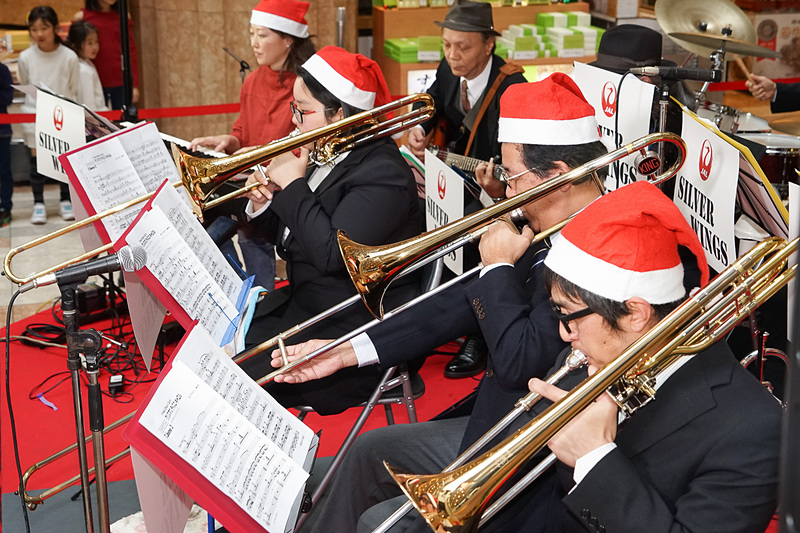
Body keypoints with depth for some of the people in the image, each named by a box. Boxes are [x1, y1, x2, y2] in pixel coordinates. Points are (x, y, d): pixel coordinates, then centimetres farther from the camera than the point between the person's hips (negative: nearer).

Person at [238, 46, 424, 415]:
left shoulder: (382, 174, -18)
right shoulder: (327, 158, 9)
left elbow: (331, 253, -29)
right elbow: (291, 244, 18)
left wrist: (293, 184, -19)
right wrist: (262, 206, -1)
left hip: (353, 330, -9)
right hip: (304, 308, 9)